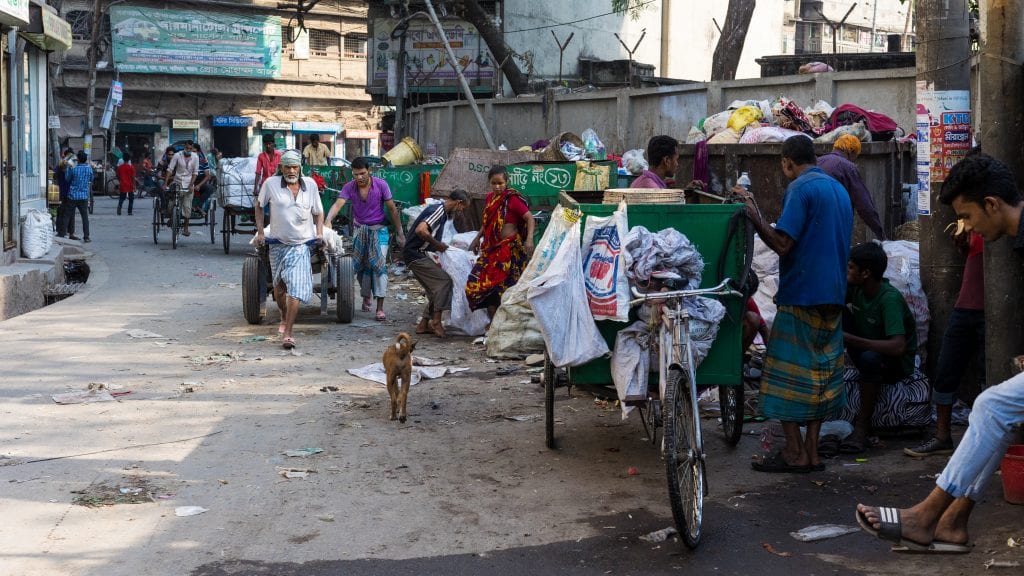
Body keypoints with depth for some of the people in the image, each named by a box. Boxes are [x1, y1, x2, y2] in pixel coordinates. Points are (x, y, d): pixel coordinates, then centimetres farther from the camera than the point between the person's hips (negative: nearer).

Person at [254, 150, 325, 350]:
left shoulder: (310, 185, 1)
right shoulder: (271, 184, -5)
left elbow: (318, 212, 13)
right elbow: (259, 206, 9)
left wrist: (319, 232, 0)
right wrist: (260, 232, 2)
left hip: (301, 245, -1)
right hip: (277, 244, 1)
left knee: (295, 290, -13)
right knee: (279, 287, 15)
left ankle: (287, 333, -13)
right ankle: (284, 318, 44)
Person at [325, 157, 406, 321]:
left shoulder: (380, 185, -12)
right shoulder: (349, 187, -9)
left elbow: (392, 209, -5)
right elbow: (338, 204, -24)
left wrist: (400, 233, -3)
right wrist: (328, 221, -44)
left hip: (379, 230, -3)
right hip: (360, 230, 3)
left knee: (379, 264, -14)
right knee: (362, 266, 10)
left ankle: (380, 307, -15)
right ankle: (366, 296, 36)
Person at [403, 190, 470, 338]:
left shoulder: (443, 212, 15)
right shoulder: (438, 210, -17)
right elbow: (420, 230, -32)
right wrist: (438, 244, -20)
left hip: (420, 254, 10)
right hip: (415, 254, -10)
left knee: (436, 289, 10)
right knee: (444, 280, -14)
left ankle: (424, 324, 13)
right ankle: (436, 321, -12)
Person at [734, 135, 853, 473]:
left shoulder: (800, 188, -11)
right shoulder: (839, 189, 16)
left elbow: (782, 243, -19)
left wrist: (754, 216, -14)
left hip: (801, 295, -8)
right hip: (833, 296, 8)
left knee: (786, 375, -2)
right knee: (820, 374, 10)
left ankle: (794, 452, -2)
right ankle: (812, 452, 12)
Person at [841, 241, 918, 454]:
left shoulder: (889, 299, -28)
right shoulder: (854, 287, -9)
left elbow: (898, 347, -39)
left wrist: (850, 339, -40)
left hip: (897, 363, -6)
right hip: (865, 347, 7)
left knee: (870, 358, -40)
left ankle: (862, 424, -22)